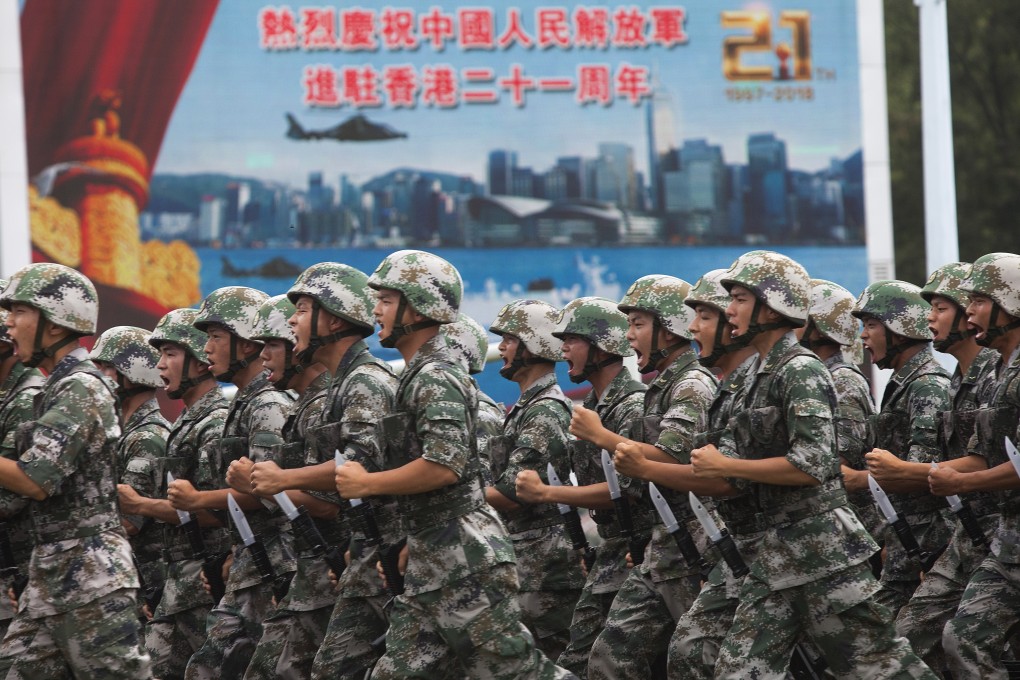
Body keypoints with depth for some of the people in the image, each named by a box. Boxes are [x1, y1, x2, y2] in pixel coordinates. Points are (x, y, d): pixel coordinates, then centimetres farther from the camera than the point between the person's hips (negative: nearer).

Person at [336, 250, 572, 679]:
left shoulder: (436, 378, -14)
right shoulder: (418, 376, 17)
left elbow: (443, 465, -26)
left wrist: (365, 484, -17)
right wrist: (415, 542, 20)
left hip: (464, 561, -10)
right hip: (430, 564, 10)